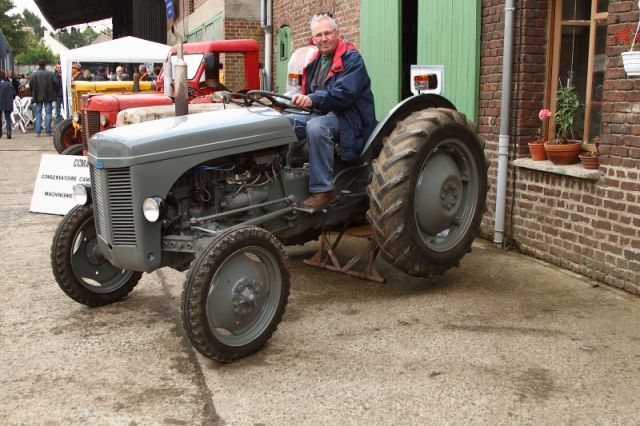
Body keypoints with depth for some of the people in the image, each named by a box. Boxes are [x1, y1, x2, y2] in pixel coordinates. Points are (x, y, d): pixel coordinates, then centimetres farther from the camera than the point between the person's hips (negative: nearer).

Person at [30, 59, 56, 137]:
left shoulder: (34, 75, -3)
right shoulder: (50, 74, -5)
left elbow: (31, 86, 0)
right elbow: (54, 85, -4)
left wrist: (34, 96, 13)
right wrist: (53, 95, 7)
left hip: (38, 97, 1)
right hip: (48, 97, -1)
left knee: (38, 113, 6)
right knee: (48, 113, 4)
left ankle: (37, 132, 2)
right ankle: (48, 131, 0)